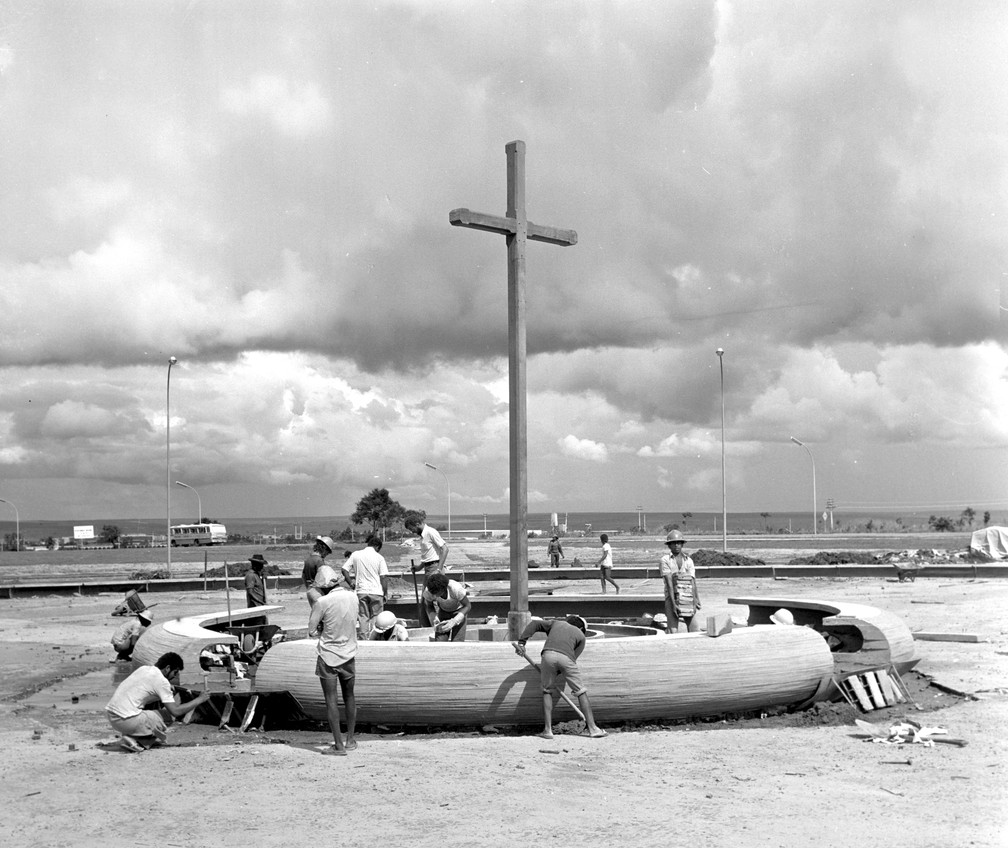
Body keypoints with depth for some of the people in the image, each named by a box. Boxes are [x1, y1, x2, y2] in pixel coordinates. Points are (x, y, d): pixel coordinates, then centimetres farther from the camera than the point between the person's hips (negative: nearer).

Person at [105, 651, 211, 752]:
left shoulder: (143, 669, 13)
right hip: (125, 720, -8)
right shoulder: (162, 681, -9)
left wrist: (169, 690, 16)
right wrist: (199, 699, 0)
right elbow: (176, 711, -10)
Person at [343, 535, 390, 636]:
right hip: (376, 592, -2)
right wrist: (385, 593, 2)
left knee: (363, 618, 8)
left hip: (361, 591, 2)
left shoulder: (355, 554, 3)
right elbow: (384, 577, -7)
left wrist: (351, 583, 10)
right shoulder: (379, 557, -4)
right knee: (375, 619, 6)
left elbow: (344, 570, 1)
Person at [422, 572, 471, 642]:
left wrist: (454, 622, -33)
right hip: (443, 611, 3)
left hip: (459, 611, -3)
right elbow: (429, 606, -6)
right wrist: (434, 620, -26)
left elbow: (468, 606, -20)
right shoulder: (428, 590, -29)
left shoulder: (456, 588, -38)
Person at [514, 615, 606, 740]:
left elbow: (534, 624, 22)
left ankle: (548, 729, 11)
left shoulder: (556, 623, 36)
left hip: (548, 654, 1)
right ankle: (592, 728, 14)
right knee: (581, 693, 13)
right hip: (566, 657, -1)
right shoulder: (580, 636, 31)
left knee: (547, 691, 18)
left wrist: (521, 641, 14)